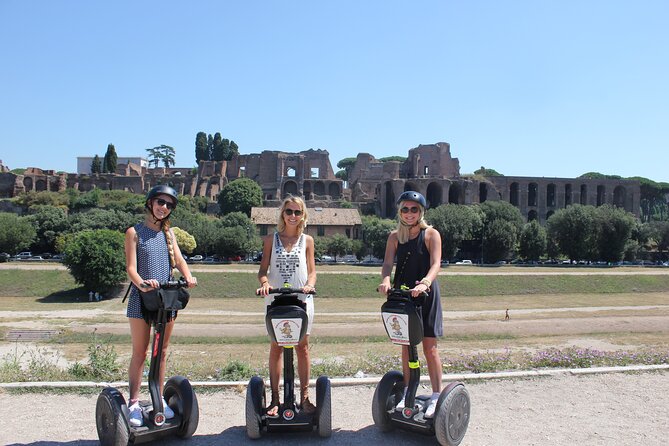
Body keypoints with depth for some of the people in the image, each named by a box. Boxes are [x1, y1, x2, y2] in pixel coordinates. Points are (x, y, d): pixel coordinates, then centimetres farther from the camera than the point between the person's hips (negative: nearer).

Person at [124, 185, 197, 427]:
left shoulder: (169, 233, 13)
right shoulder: (134, 232, 0)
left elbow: (179, 259, 1)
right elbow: (131, 266, -9)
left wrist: (188, 277, -20)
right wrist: (141, 283, -30)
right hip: (141, 298, -4)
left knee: (162, 352, 11)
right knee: (139, 353, 2)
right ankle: (134, 404, 10)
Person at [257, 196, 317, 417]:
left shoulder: (307, 240, 7)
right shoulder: (271, 239, 7)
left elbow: (311, 271, 6)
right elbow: (263, 269, 5)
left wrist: (309, 284, -15)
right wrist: (264, 282, -16)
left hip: (302, 299, 0)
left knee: (302, 347, 4)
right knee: (276, 347, 3)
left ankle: (304, 397, 14)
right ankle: (275, 399, 10)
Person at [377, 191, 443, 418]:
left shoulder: (431, 234, -4)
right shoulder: (395, 236, 6)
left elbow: (435, 264, -17)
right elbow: (388, 263, -5)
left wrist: (425, 282, -36)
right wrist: (385, 280, -27)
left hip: (426, 294, -3)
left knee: (429, 346, -1)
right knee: (406, 346, 12)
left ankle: (437, 396, 7)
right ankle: (407, 393, 24)